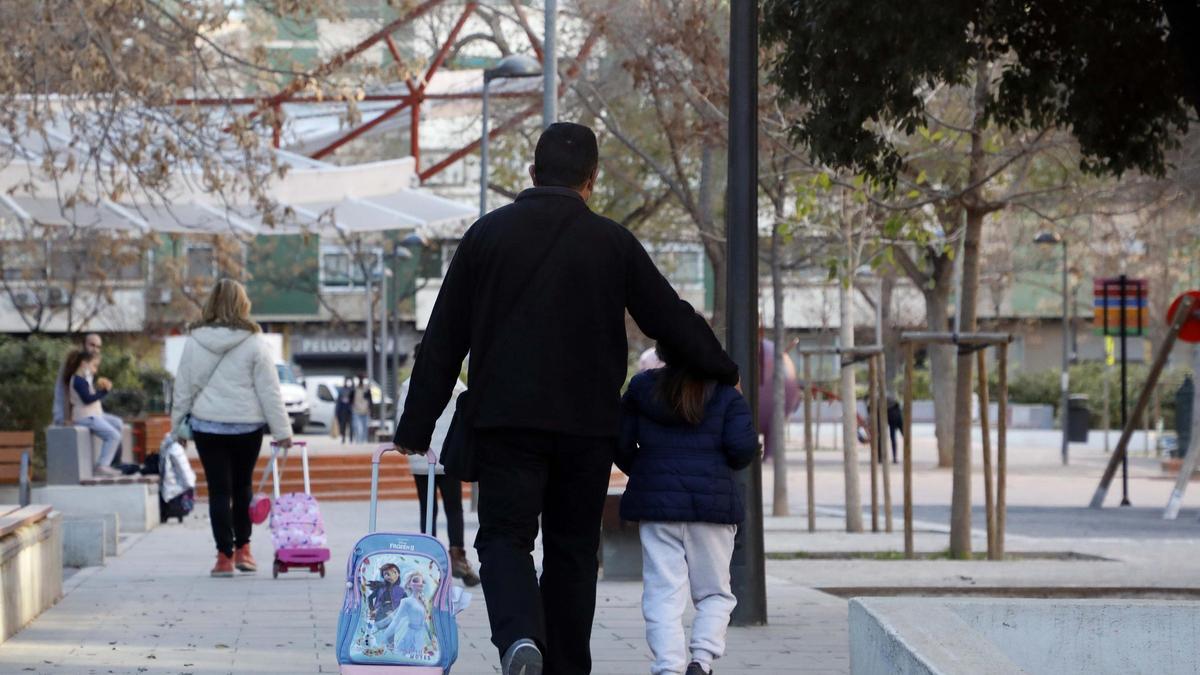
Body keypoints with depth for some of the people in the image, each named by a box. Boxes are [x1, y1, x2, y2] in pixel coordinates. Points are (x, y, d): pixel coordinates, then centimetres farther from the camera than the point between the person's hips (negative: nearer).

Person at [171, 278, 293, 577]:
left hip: (207, 425, 0)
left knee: (219, 490, 1)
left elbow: (184, 387, 4)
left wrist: (176, 424, 13)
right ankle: (242, 550, 18)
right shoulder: (254, 343, -6)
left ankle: (225, 555, -3)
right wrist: (282, 430, -1)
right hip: (247, 426, 0)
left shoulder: (195, 341, -2)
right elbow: (269, 391, -5)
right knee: (242, 486, 15)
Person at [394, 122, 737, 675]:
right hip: (588, 425, 1)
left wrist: (416, 428, 7)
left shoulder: (487, 234, 4)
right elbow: (672, 319, 9)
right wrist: (723, 372, 27)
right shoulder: (613, 243, 2)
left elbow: (443, 340, 4)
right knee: (572, 548, 11)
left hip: (505, 421, -1)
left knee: (504, 536, -1)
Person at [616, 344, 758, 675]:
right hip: (712, 504, -1)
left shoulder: (641, 390, 5)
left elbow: (621, 444, 5)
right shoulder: (725, 393, 1)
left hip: (655, 500, 1)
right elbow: (743, 446, -8)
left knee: (663, 595, 1)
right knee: (714, 593, 10)